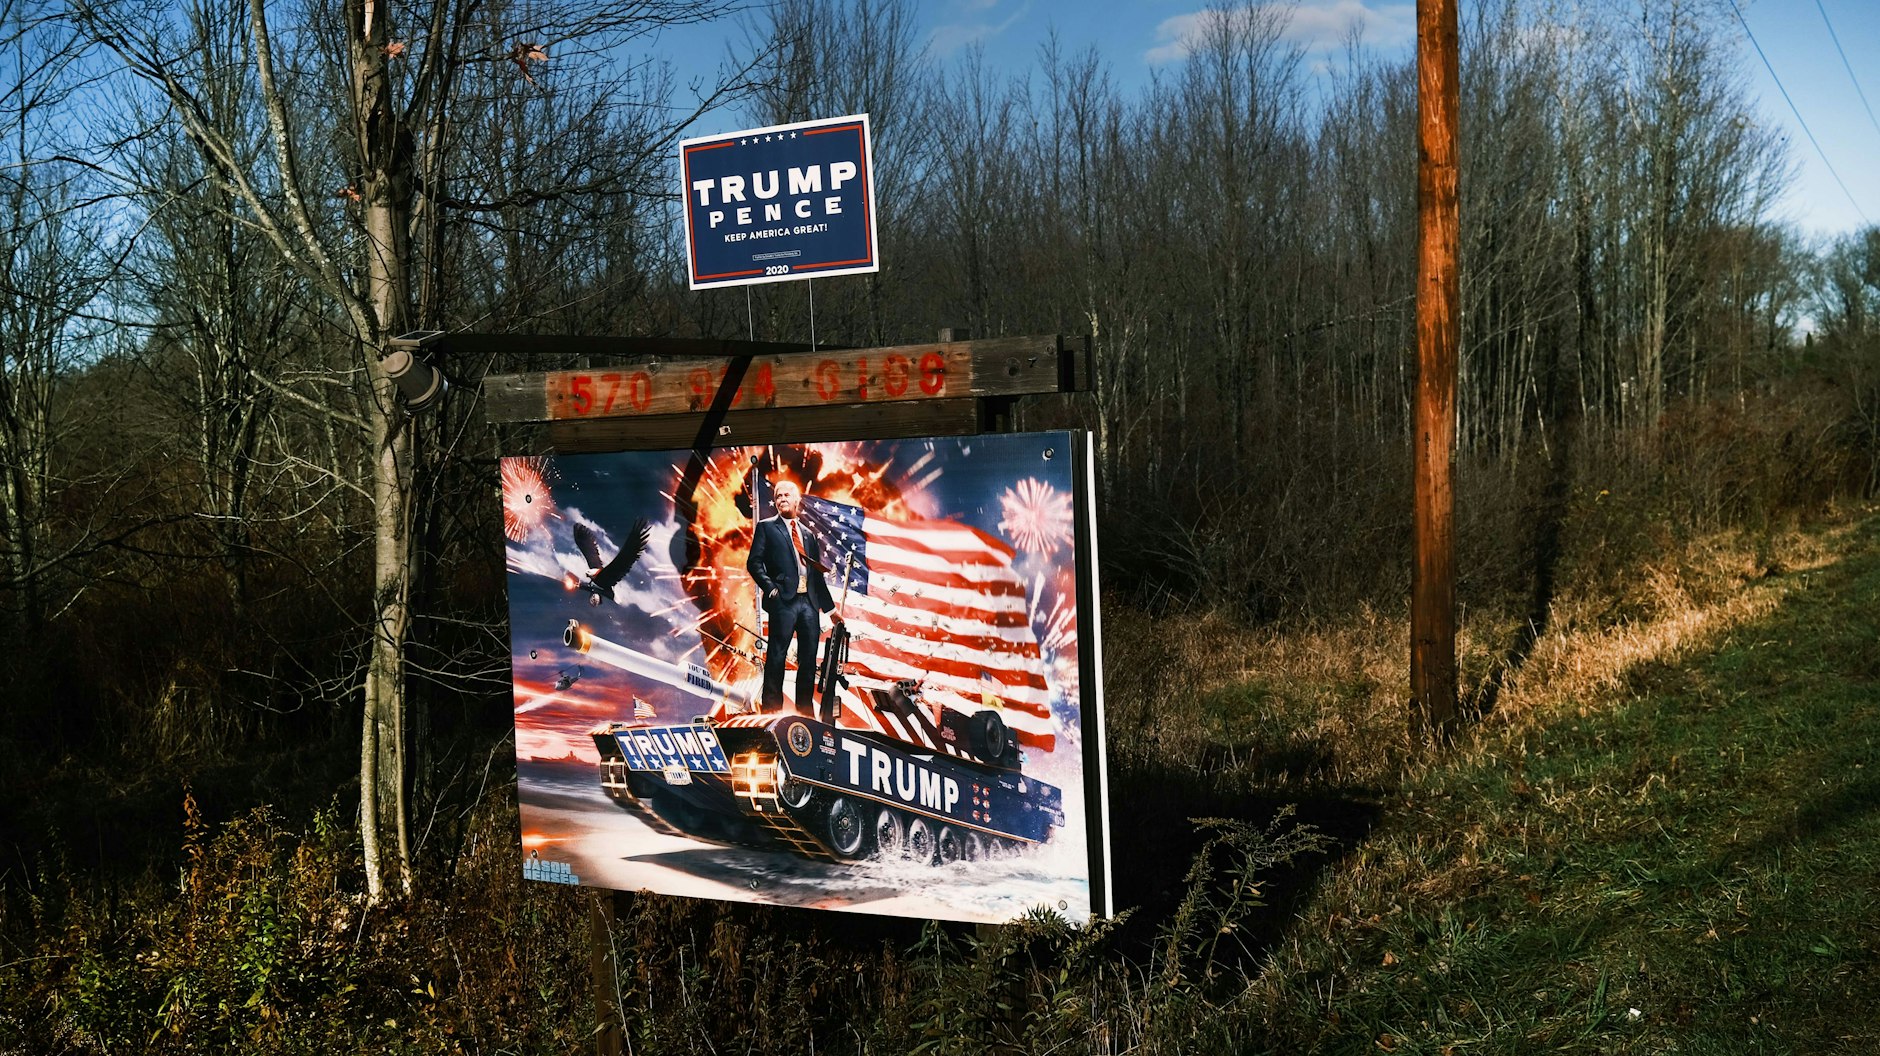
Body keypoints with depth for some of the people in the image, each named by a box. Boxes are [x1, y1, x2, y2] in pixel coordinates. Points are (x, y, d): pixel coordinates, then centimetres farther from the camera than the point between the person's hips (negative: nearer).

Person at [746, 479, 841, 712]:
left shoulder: (809, 535, 20)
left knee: (808, 659, 6)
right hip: (783, 600, -5)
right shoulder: (767, 527, 8)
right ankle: (772, 710, -3)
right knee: (776, 657, -6)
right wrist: (771, 589, -14)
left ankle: (805, 710, 13)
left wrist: (830, 608, 18)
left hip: (810, 602, 5)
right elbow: (754, 563, -1)